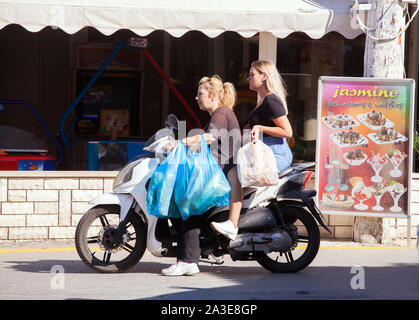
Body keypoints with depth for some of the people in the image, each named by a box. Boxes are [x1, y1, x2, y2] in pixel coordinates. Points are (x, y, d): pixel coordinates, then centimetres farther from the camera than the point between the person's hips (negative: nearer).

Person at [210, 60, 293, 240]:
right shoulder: (263, 100, 19)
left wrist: (260, 128, -18)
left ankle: (232, 224, -32)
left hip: (276, 153, -11)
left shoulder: (271, 100, -13)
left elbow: (287, 131, -17)